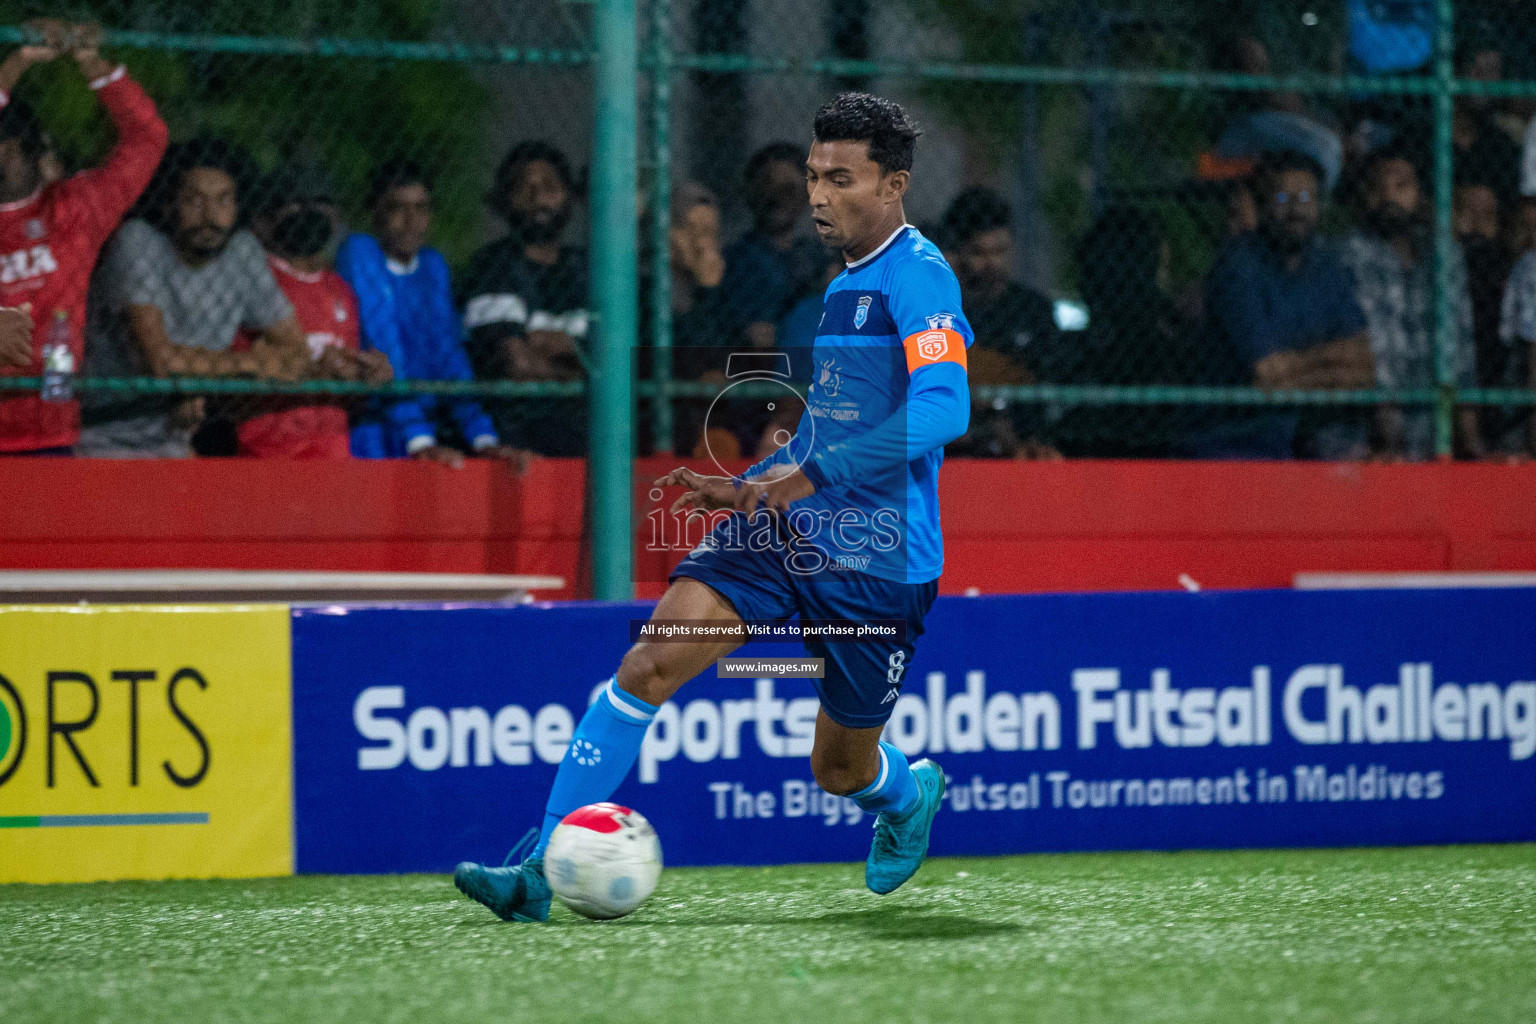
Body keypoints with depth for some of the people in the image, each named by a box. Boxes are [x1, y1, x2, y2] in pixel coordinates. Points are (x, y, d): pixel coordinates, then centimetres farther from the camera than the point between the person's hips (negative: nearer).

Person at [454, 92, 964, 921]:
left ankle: (910, 794, 49)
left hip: (878, 561, -7)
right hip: (783, 531, 7)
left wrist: (812, 473, -32)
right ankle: (545, 868, -14)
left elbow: (943, 408, -29)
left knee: (842, 769, 10)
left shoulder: (919, 277, -14)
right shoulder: (845, 284, 14)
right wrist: (745, 488, 15)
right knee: (649, 667, -14)